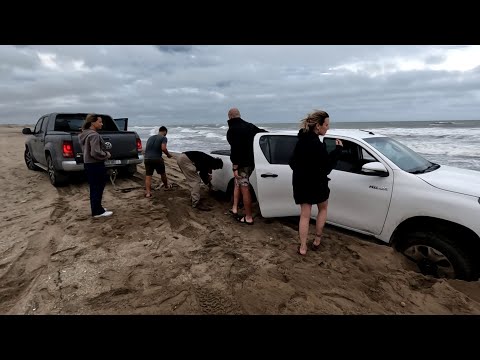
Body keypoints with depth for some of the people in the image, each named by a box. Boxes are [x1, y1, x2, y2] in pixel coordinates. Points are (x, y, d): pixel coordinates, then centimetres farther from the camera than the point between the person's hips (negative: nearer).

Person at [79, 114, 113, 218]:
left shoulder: (85, 134, 11)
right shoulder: (94, 135, -20)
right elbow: (96, 153, -27)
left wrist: (104, 154, 13)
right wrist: (107, 154, -10)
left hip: (88, 163, 10)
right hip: (96, 165, -10)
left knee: (93, 188, 18)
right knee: (98, 188, 0)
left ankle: (96, 208, 29)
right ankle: (98, 211, 8)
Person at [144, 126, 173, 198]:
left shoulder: (150, 137, 19)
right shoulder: (164, 138, 0)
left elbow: (146, 148, 21)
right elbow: (163, 148, -15)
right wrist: (168, 154, 2)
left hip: (147, 158, 4)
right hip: (157, 159, -4)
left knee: (148, 176, 6)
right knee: (162, 173, 18)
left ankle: (148, 192, -2)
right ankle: (166, 186, 38)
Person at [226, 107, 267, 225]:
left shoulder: (232, 130, -11)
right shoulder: (249, 126, 11)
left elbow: (235, 149, -18)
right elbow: (263, 132, 18)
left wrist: (235, 167, -18)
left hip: (241, 163, -8)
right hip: (251, 161, 8)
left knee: (245, 189, -3)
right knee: (237, 183, 22)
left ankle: (248, 218, 5)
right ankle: (234, 208, 23)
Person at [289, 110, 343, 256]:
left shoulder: (301, 140, 2)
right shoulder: (317, 144, -24)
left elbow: (292, 162, 10)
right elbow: (326, 167, -21)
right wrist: (338, 149, -14)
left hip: (300, 182, 6)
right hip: (316, 183, -6)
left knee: (305, 215, 12)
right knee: (323, 208, 21)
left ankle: (302, 247, 16)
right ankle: (317, 240, 25)